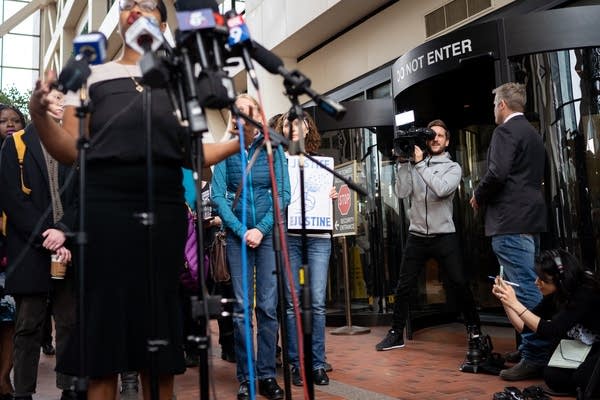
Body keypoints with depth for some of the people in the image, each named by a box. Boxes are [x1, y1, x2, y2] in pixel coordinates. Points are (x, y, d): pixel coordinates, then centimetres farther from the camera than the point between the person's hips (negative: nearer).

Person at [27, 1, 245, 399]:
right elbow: (71, 151, 9)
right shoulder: (91, 74, 18)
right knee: (104, 313, 0)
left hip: (164, 207, 1)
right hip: (104, 204, 0)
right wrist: (40, 114, -10)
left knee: (159, 317, 5)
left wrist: (240, 142, -3)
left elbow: (190, 154, 13)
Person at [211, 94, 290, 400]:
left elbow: (283, 194, -1)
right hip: (237, 233, 0)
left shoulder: (273, 148, 4)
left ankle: (267, 375, 11)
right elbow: (217, 195, -3)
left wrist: (262, 229, -11)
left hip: (268, 231, 0)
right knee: (242, 306, 1)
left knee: (268, 306, 1)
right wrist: (241, 231, -11)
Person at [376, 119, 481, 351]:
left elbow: (441, 189, -21)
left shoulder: (453, 167, 0)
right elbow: (402, 193, -5)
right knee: (403, 287, 3)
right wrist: (403, 162, -9)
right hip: (417, 235, 2)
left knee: (459, 284, -1)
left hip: (444, 236, -2)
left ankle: (473, 326, 22)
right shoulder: (415, 164, 7)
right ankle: (396, 334, 14)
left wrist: (420, 163, -18)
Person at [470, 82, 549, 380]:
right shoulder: (532, 133, 22)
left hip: (510, 222, -10)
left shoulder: (506, 131, -8)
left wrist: (478, 197, -4)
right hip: (531, 220, 10)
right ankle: (536, 350, 21)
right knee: (530, 287, 14)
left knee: (523, 290, -9)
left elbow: (497, 173, -21)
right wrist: (486, 196, 22)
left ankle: (534, 357, -6)